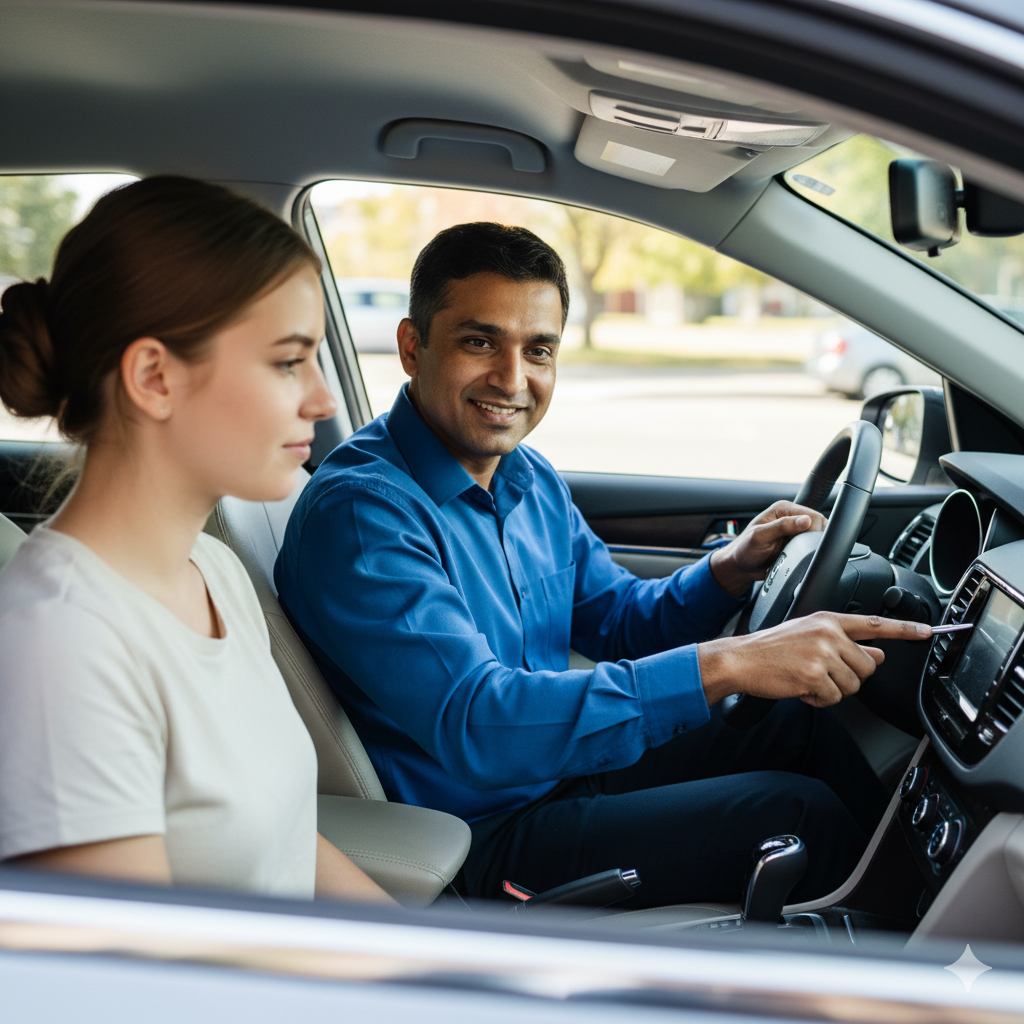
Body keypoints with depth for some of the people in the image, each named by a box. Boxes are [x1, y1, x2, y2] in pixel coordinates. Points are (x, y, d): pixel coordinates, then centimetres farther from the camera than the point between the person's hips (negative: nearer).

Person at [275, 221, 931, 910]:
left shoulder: (530, 479, 4)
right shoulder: (357, 511, -25)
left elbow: (620, 624, 14)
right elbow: (475, 726, -35)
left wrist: (729, 571, -8)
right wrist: (724, 665, -39)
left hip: (563, 763, 9)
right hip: (480, 834, -9)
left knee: (798, 717, 12)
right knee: (798, 813, -14)